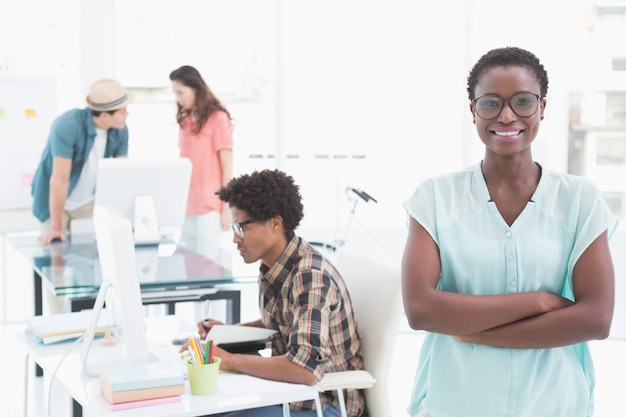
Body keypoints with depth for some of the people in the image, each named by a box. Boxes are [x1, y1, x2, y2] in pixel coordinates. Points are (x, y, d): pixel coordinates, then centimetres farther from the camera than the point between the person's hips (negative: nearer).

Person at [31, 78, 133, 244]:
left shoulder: (120, 130, -12)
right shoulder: (67, 126, -29)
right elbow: (60, 179, -30)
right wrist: (56, 228, -30)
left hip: (90, 202, 4)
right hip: (55, 203, -4)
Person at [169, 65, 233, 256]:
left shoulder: (218, 118, -5)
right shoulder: (185, 121, 14)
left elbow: (227, 166, -7)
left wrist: (227, 207, -10)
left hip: (211, 205, -6)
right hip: (188, 205, 6)